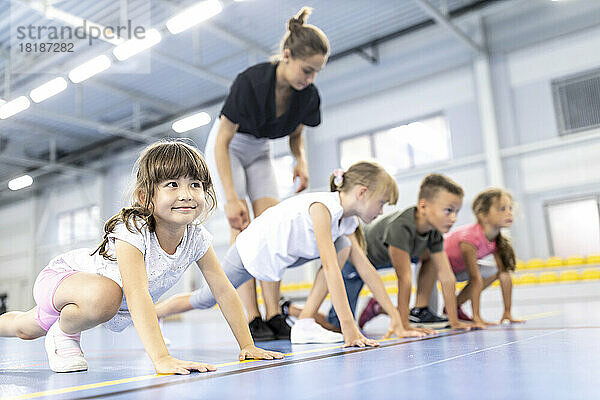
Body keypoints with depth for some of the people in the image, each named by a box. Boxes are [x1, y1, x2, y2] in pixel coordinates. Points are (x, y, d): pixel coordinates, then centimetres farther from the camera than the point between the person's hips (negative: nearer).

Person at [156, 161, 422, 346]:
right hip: (250, 251, -7)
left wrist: (395, 315, -9)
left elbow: (366, 268, -5)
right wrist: (349, 328, -41)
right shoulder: (322, 206, -33)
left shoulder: (348, 220, -7)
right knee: (203, 300, 3)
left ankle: (305, 324, -9)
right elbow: (330, 267, -40)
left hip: (282, 255, 7)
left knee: (343, 245, -10)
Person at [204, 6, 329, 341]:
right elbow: (222, 142, -27)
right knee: (242, 227, -17)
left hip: (260, 151, 5)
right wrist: (232, 197, -31)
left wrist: (301, 160, -17)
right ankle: (251, 320, -16)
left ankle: (274, 317, -9)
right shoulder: (251, 82, -32)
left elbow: (296, 132, 4)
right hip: (227, 147, -5)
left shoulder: (308, 95, -17)